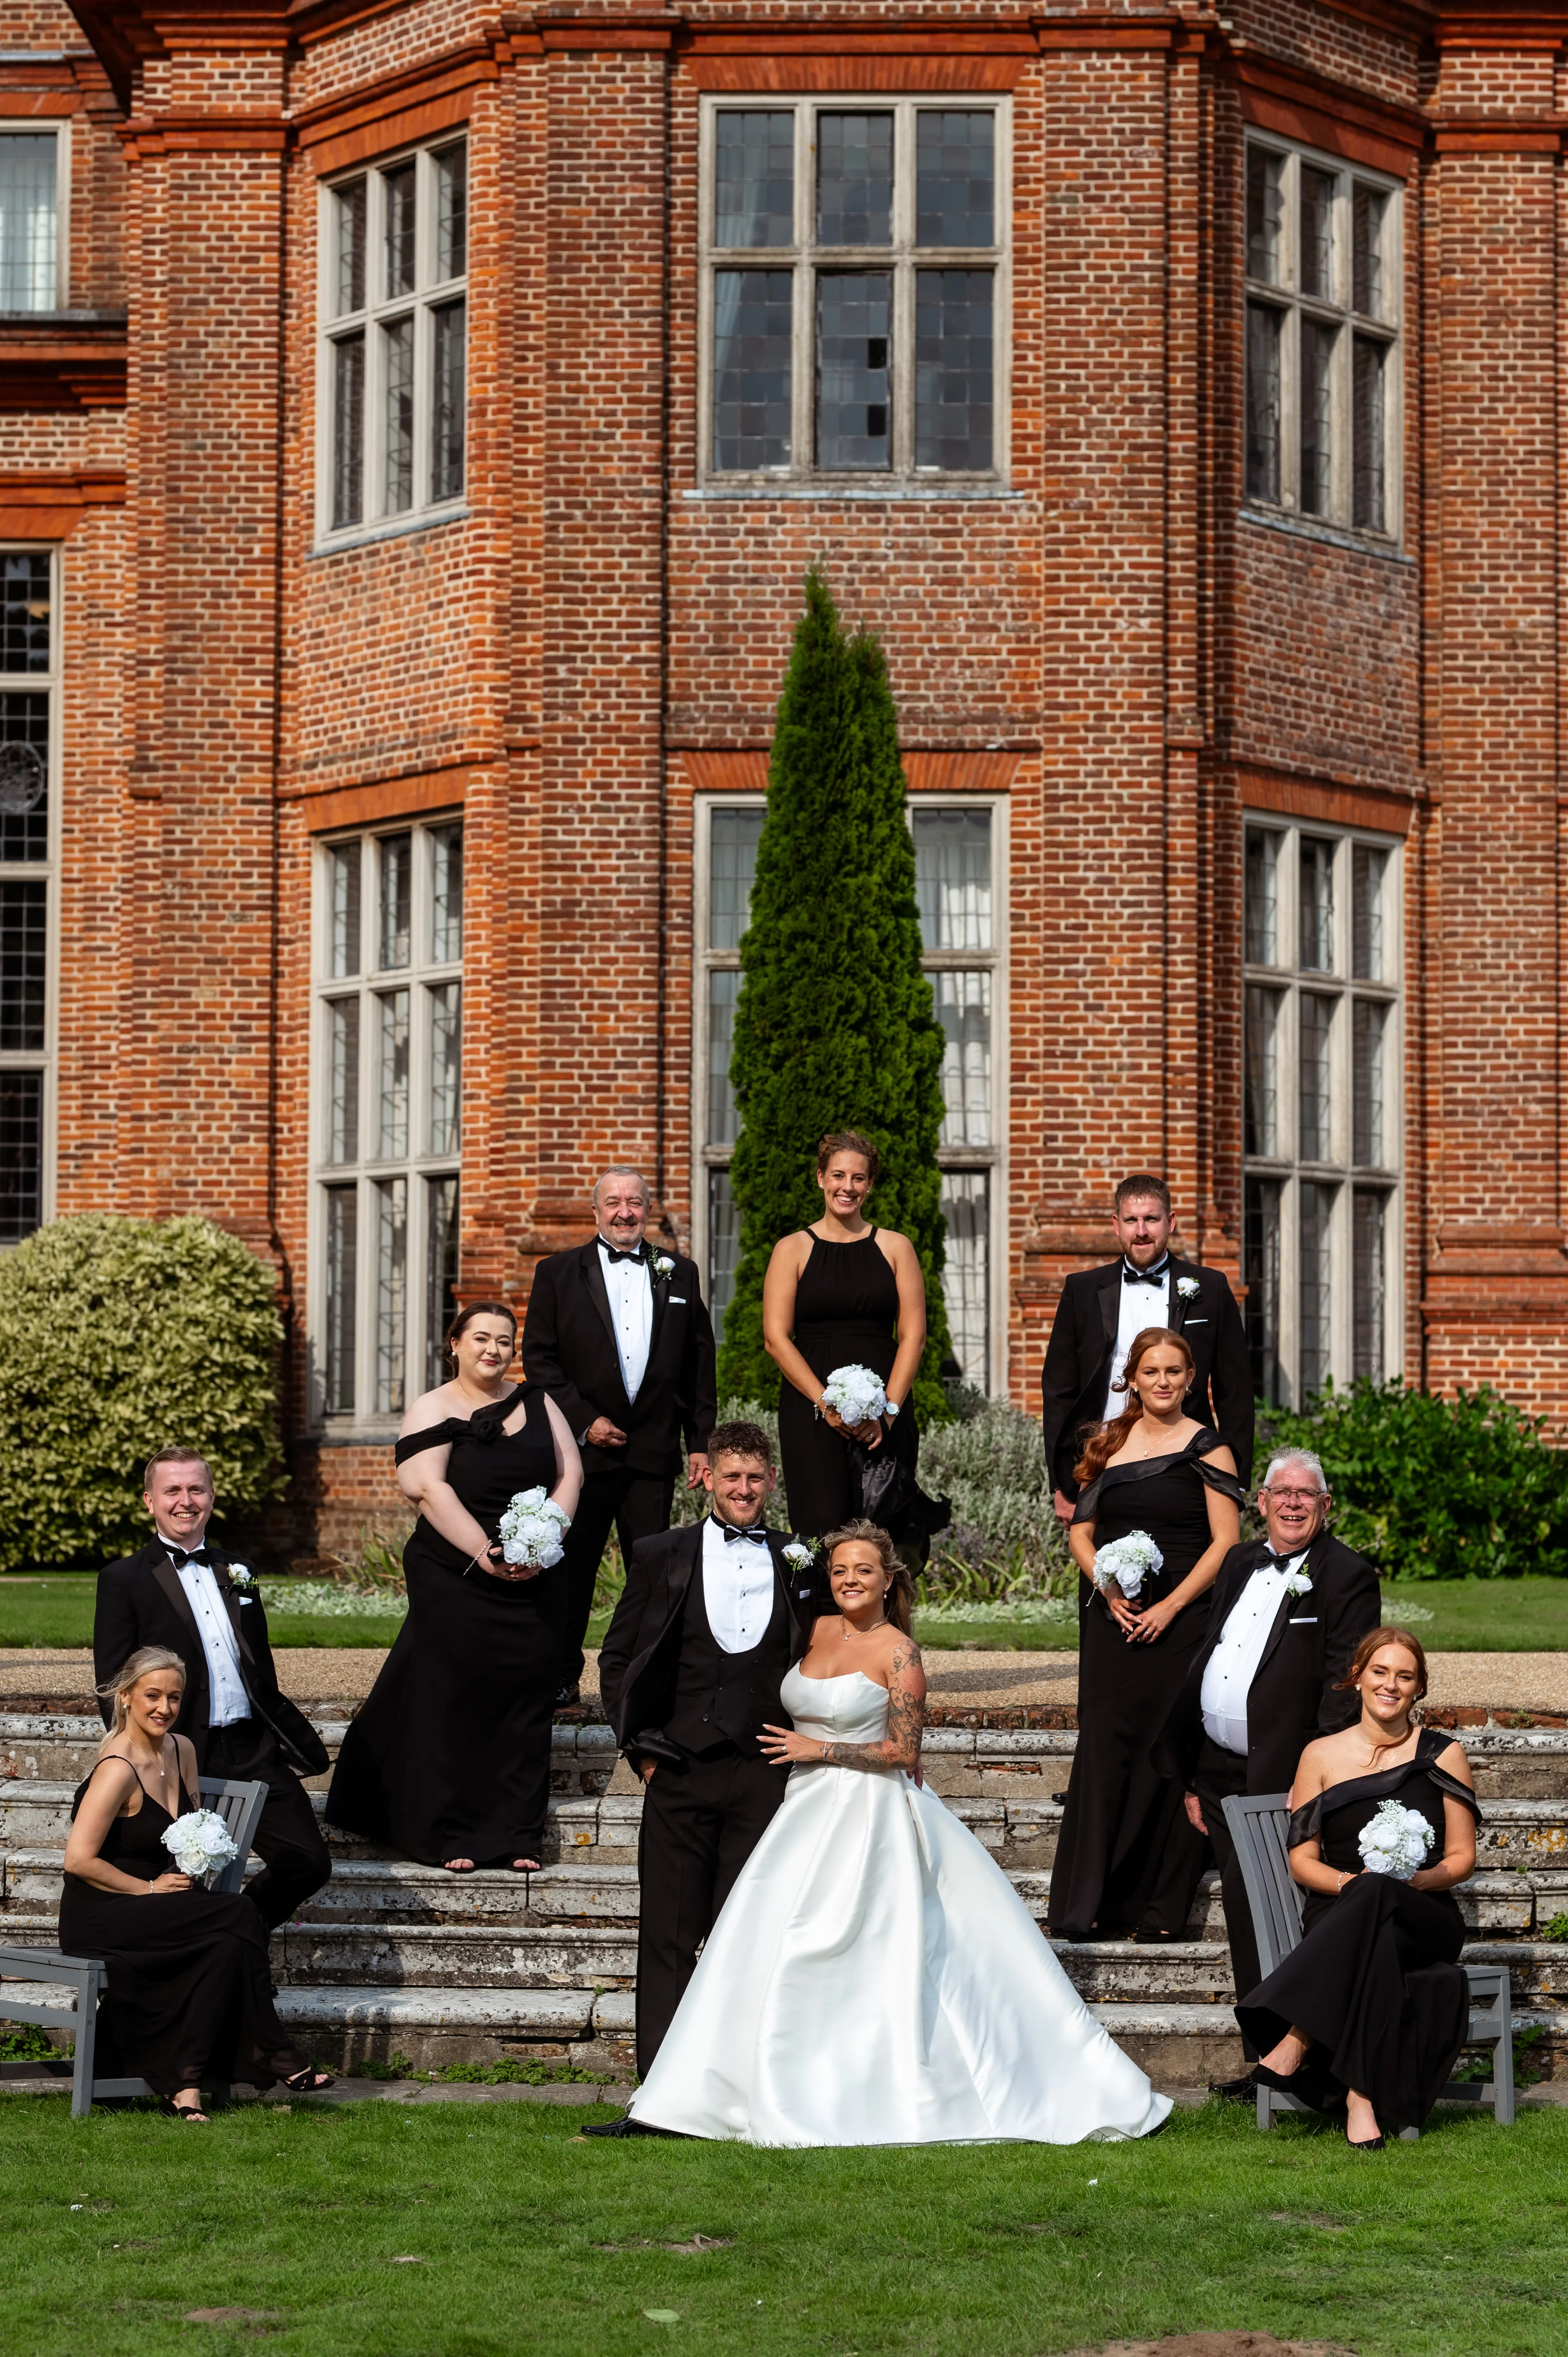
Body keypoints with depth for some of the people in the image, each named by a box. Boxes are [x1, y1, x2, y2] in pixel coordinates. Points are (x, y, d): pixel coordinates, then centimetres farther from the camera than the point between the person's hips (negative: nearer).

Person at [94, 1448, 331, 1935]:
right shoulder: (124, 1580, 0)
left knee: (309, 1863, -4)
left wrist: (290, 1737, 11)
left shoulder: (236, 1572, 17)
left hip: (254, 1753, 5)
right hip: (185, 1761, -5)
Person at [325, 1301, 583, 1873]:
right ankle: (450, 1836, 7)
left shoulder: (537, 1404, 11)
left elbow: (570, 1475, 5)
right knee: (451, 1699, -1)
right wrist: (484, 1553, -21)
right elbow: (430, 1488, -13)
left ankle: (520, 1837, 10)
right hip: (454, 1580, -3)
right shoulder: (434, 1410, -1)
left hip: (535, 1582, 3)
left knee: (525, 1702, 3)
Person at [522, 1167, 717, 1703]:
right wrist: (583, 1421, -9)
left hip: (654, 1450, 2)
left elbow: (699, 1363, 11)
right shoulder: (558, 1273, 5)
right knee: (572, 1566, 2)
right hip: (583, 1445, -1)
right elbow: (538, 1357, 0)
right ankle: (561, 1677, 9)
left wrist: (701, 1442, 6)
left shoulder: (679, 1274, 12)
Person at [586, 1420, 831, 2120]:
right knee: (669, 1937, 0)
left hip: (764, 1774, 0)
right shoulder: (661, 1557, 6)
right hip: (679, 1772, 0)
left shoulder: (800, 1565, 7)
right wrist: (640, 1747, 3)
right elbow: (617, 1659, 11)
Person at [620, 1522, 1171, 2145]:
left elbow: (903, 1751, -12)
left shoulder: (898, 1652, -9)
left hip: (870, 1817, -7)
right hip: (809, 1813, 7)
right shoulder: (818, 1633, 10)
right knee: (769, 1948, 2)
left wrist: (819, 1750, -9)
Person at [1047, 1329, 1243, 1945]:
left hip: (1179, 1621, -3)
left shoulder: (1206, 1449, 0)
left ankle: (1163, 1909, 3)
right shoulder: (1107, 1445, 11)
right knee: (1104, 1748, -2)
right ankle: (1090, 1906, 0)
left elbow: (1225, 1542, -4)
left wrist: (1170, 1607, -13)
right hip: (1111, 1618, 3)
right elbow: (1081, 1533, 12)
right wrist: (1109, 1589, -6)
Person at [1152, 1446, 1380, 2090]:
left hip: (1282, 1782, -7)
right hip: (1220, 1776, 7)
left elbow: (1343, 1691, -13)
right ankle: (1263, 2059, 21)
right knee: (1244, 1924, 13)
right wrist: (1191, 1776, 15)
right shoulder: (1239, 1564, 14)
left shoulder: (1347, 1578, -8)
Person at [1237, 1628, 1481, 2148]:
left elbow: (1462, 1857, 10)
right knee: (1376, 1941, -39)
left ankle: (1297, 2041, -42)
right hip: (1337, 1915, 1)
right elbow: (1302, 1860, 8)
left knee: (1378, 1898, -39)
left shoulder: (1443, 1756, 10)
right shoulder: (1322, 1755, 11)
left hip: (1425, 1918, -1)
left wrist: (1420, 1879, -12)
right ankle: (1359, 2097, -45)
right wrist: (1349, 1882, -13)